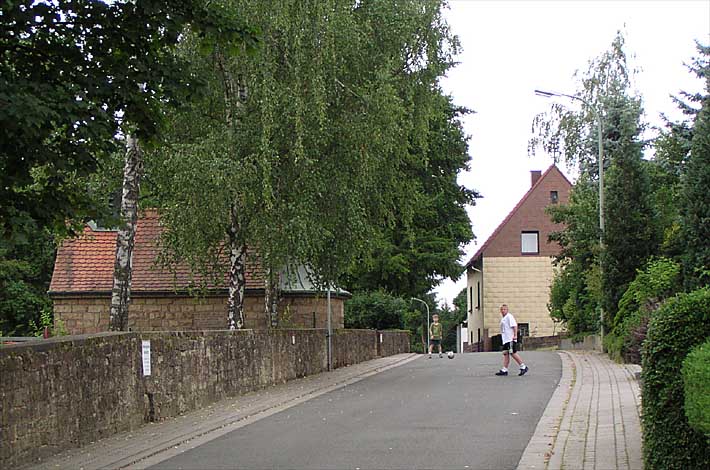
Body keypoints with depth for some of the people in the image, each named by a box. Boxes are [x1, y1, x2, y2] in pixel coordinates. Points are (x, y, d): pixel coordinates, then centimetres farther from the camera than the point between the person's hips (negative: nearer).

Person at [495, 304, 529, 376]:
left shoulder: (509, 316, -9)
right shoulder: (503, 318, 20)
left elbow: (514, 326, -18)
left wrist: (515, 335, -25)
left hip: (510, 339, -10)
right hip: (506, 340, 10)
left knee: (513, 353, -9)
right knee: (505, 353, 5)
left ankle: (523, 367, 0)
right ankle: (504, 370, 4)